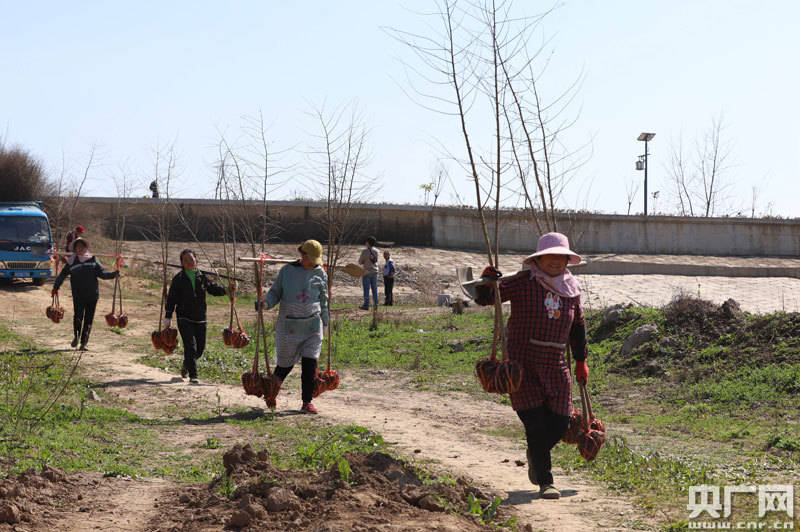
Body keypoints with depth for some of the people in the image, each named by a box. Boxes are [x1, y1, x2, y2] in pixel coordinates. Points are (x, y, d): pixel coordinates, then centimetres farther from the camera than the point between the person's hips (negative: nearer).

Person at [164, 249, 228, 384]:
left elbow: (213, 289, 13)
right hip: (184, 318, -4)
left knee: (200, 348, 8)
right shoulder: (178, 279, -1)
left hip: (200, 319, 4)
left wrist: (226, 290, -7)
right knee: (190, 346, -14)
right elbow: (171, 299, 1)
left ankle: (186, 365, 37)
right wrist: (167, 317, -2)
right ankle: (193, 375, -6)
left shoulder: (202, 277, 7)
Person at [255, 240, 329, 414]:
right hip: (289, 326, -1)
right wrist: (265, 303, -15)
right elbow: (275, 292, 5)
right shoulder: (287, 271, 1)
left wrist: (325, 321, 15)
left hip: (312, 326, 1)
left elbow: (323, 300, 15)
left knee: (310, 364, -6)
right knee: (285, 364, 7)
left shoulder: (320, 273, 6)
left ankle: (307, 402, 3)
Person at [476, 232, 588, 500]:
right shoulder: (523, 283, -4)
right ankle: (545, 482, 4)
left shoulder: (571, 289, 9)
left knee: (559, 424, 2)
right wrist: (488, 282, -29)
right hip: (523, 364, -4)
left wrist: (581, 360, 23)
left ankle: (535, 454, 34)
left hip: (555, 367, 5)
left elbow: (577, 326, 22)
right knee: (536, 424, -8)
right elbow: (485, 298, -7)